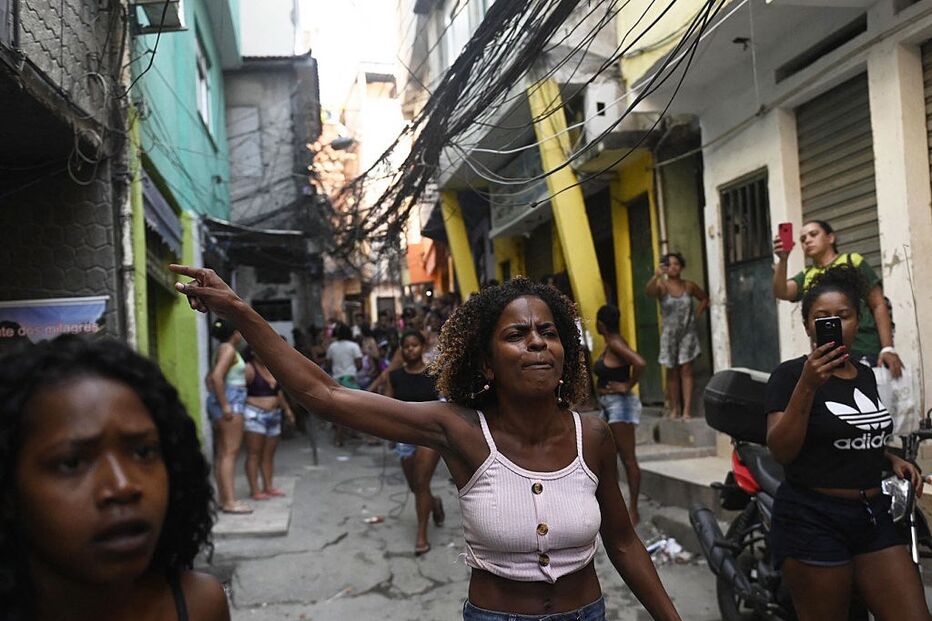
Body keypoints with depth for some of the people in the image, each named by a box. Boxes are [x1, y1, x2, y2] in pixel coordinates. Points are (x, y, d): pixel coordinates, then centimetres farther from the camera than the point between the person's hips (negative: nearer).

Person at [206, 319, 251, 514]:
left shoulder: (225, 350, 19)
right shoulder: (228, 350, -10)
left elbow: (210, 378, 25)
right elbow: (217, 377, -22)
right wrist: (225, 405, -23)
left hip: (228, 403, 10)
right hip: (230, 400, -10)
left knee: (222, 453, 9)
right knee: (230, 452, -12)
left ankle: (224, 498, 14)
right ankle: (230, 501, -14)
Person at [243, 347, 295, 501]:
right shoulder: (249, 369, -9)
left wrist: (287, 409, 26)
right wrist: (240, 411, -23)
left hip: (274, 416, 7)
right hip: (255, 415, -7)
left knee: (269, 454, 10)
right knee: (254, 454, -4)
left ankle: (268, 486, 17)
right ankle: (255, 490, -2)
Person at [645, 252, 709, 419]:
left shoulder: (689, 286, 2)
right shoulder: (662, 285, -6)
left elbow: (704, 299, 19)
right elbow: (650, 292, -30)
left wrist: (696, 315, 5)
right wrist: (656, 276, -49)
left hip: (687, 332, 1)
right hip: (670, 333, -1)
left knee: (686, 370, -5)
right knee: (672, 372, 5)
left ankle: (687, 409, -8)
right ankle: (674, 409, 12)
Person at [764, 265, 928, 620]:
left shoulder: (865, 375, 10)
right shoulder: (790, 374, -10)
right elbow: (781, 451, -21)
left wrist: (891, 459, 8)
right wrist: (807, 385, -29)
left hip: (873, 517, 6)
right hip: (813, 522, -6)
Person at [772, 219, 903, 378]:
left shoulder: (852, 261, 5)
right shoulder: (806, 277, 14)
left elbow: (879, 305, 2)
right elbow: (780, 292, -4)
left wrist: (888, 348, -7)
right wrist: (783, 260, -20)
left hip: (864, 353, -3)